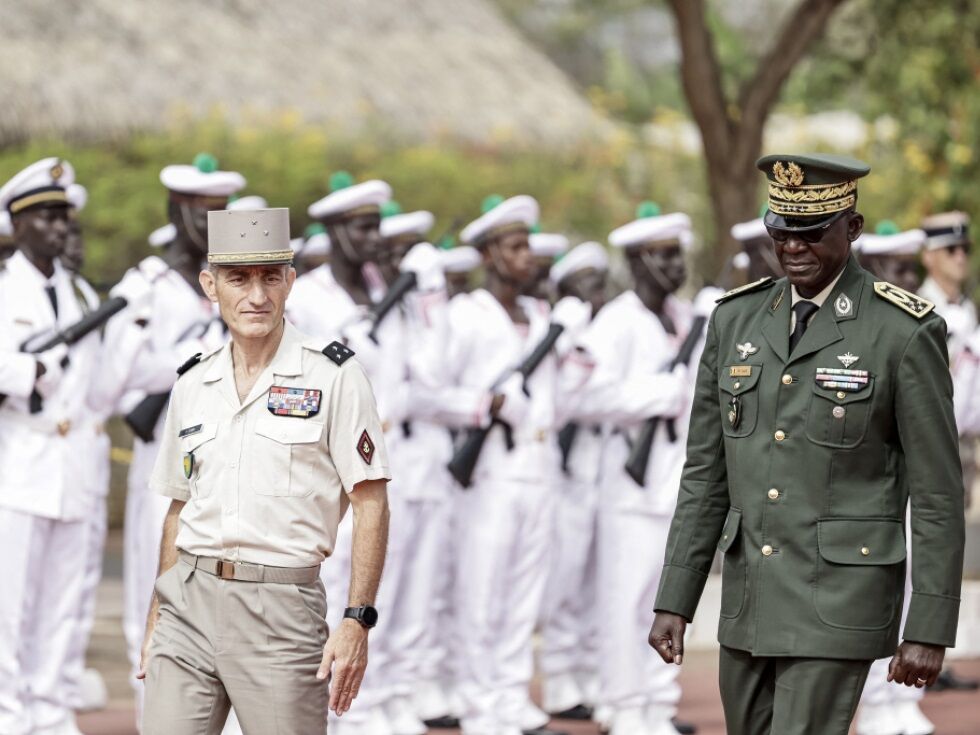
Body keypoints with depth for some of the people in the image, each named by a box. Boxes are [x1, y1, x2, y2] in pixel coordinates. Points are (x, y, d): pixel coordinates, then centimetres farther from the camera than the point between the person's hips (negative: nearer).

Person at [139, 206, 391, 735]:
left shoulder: (333, 375, -3)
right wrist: (155, 620, 18)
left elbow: (370, 504, -6)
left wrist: (356, 622, -13)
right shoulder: (193, 385, 12)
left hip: (282, 609, -4)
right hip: (189, 599, 4)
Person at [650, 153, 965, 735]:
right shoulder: (737, 320, 7)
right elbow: (705, 473, 11)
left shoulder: (906, 332, -9)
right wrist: (675, 602, 7)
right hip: (748, 598, 6)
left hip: (840, 601, -6)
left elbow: (936, 495, -8)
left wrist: (930, 630, -10)